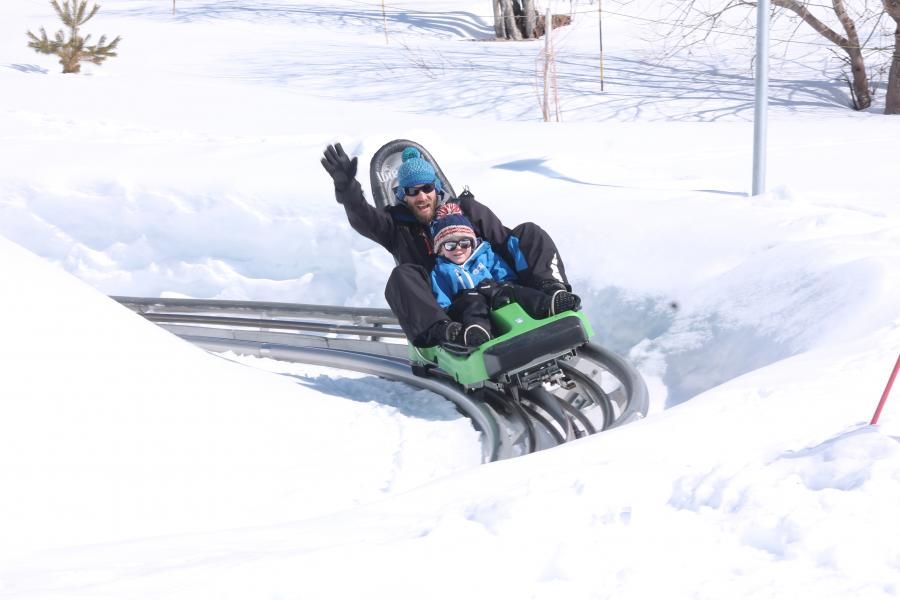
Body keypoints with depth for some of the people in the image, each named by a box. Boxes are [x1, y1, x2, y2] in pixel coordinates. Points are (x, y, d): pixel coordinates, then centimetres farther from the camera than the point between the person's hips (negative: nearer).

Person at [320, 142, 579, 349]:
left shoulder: (465, 209, 10)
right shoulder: (397, 224, 7)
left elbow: (505, 241, 6)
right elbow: (362, 217, -13)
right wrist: (346, 187, -34)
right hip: (441, 306, -2)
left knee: (529, 233, -7)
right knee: (402, 277, -31)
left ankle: (554, 291, -29)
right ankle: (439, 330, -53)